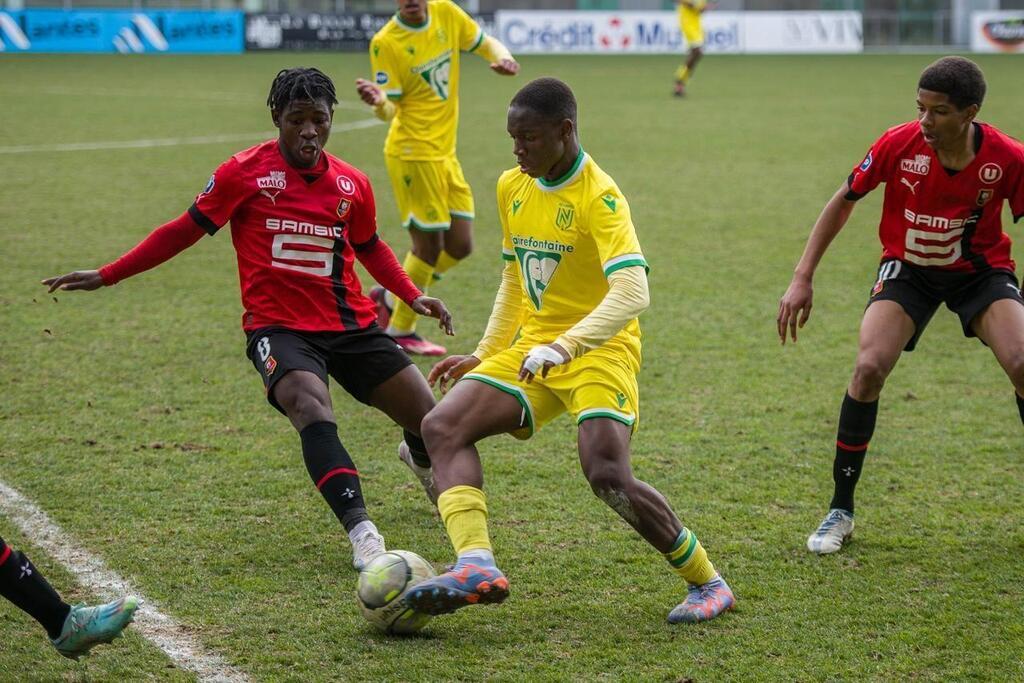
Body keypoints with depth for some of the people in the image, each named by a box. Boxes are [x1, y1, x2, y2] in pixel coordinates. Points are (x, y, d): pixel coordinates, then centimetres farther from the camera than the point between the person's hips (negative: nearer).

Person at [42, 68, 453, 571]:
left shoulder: (352, 185, 5)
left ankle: (420, 461, 41)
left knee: (430, 418, 2)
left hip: (351, 325, 4)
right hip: (278, 327, -4)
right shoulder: (244, 173, -6)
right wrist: (107, 276, 0)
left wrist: (413, 296, 12)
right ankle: (360, 529, -41)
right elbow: (185, 231, 2)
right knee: (312, 407, -34)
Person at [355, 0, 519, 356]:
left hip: (444, 152, 7)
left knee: (459, 245, 8)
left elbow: (485, 43, 14)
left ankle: (389, 299, 26)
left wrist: (503, 59, -8)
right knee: (429, 245, -3)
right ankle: (400, 331, 14)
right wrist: (378, 101, -37)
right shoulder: (385, 43, -14)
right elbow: (391, 109, -14)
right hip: (413, 154, -7)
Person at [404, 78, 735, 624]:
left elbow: (631, 293, -29)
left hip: (600, 351, -7)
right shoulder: (512, 188, 8)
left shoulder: (599, 198, -16)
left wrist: (562, 348, -38)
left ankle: (707, 583, -2)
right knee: (442, 425, -13)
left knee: (607, 476, -23)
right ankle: (476, 567, -28)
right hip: (531, 347, 7)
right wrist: (484, 355, 20)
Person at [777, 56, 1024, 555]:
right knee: (869, 367, -21)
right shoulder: (899, 145, -22)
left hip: (981, 269, 0)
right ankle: (841, 510, -5)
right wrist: (803, 278, -8)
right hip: (908, 267, 0)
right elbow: (844, 201, -6)